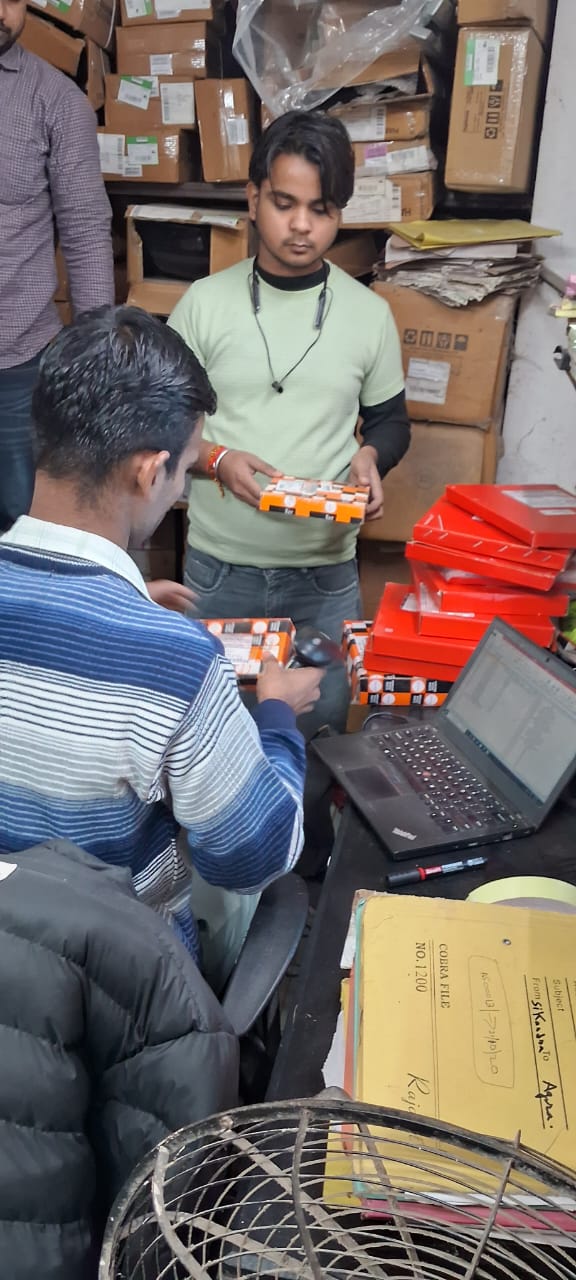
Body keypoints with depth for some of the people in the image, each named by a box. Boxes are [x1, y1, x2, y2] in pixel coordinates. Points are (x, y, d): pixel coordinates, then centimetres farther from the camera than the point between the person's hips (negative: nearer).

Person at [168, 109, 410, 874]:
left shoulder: (369, 314, -1)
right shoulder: (204, 303, -4)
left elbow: (391, 419, 10)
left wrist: (371, 457, -12)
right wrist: (216, 460, -18)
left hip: (326, 571, 0)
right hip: (220, 566, 0)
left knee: (320, 725, 13)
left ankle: (312, 861, 39)